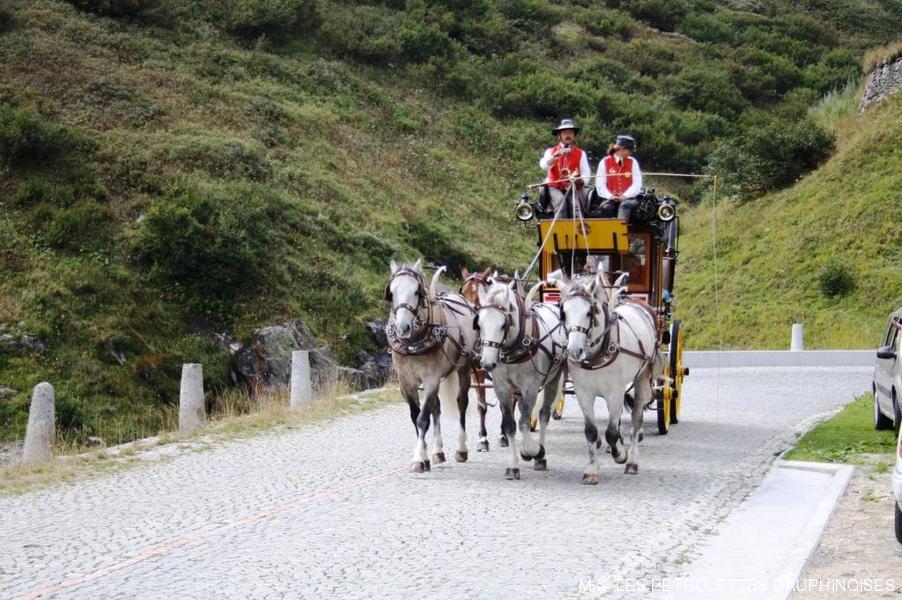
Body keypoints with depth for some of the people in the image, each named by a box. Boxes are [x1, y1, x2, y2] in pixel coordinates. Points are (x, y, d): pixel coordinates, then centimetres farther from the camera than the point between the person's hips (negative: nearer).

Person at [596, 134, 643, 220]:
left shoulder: (633, 162, 9)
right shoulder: (605, 162, 5)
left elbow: (637, 183, 0)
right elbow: (600, 184, -1)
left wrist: (625, 196, -15)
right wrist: (610, 196, -18)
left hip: (627, 199, 0)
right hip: (611, 199, 0)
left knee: (624, 205, -34)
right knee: (606, 207, -33)